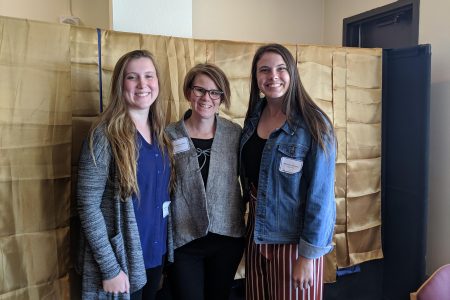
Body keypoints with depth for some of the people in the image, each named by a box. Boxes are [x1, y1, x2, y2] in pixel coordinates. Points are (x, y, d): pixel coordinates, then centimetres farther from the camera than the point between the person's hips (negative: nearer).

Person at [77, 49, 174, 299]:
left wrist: (165, 246, 6)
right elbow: (88, 206, -18)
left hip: (156, 253, 6)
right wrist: (110, 268, -17)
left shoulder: (160, 133, 2)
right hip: (121, 258, -6)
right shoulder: (105, 135, -17)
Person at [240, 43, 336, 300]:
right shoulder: (254, 115, 1)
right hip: (257, 233, 6)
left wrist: (308, 254, -17)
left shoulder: (313, 124, -17)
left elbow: (320, 194, -17)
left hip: (294, 239, -5)